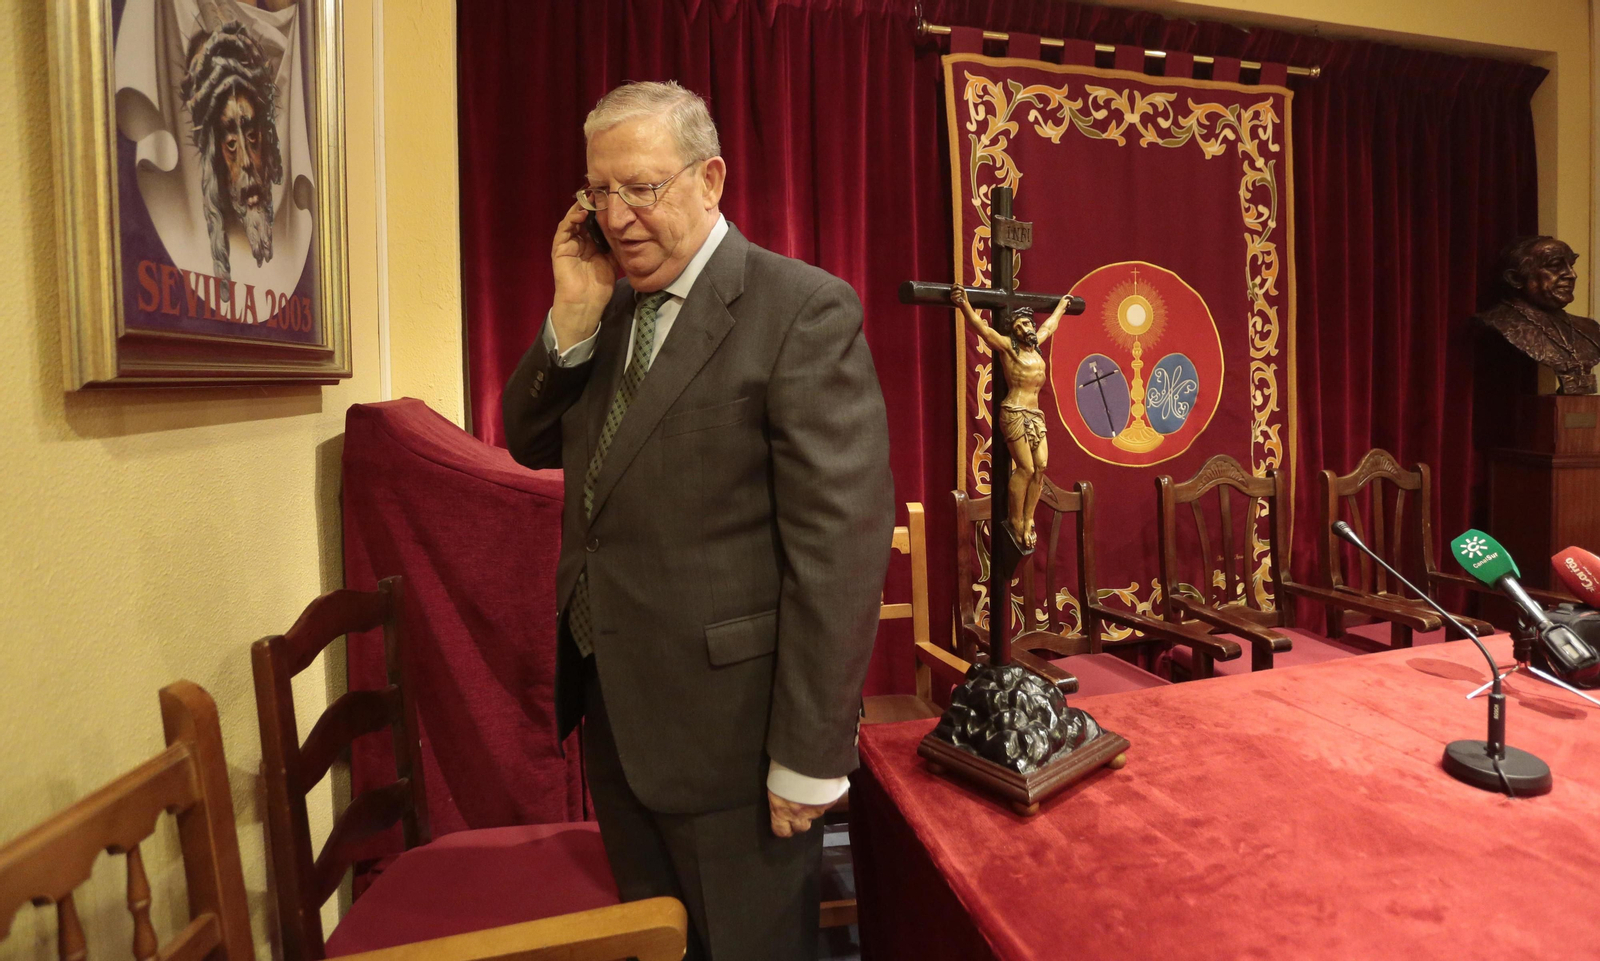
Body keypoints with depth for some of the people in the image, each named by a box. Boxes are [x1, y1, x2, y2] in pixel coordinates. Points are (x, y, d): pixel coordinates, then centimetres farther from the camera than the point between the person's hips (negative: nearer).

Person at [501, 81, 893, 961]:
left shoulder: (803, 310, -16)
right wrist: (573, 318, -6)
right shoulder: (612, 309, 8)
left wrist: (810, 755, -18)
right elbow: (529, 445, 9)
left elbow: (841, 542, -20)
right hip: (611, 707, 7)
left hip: (724, 717, -7)